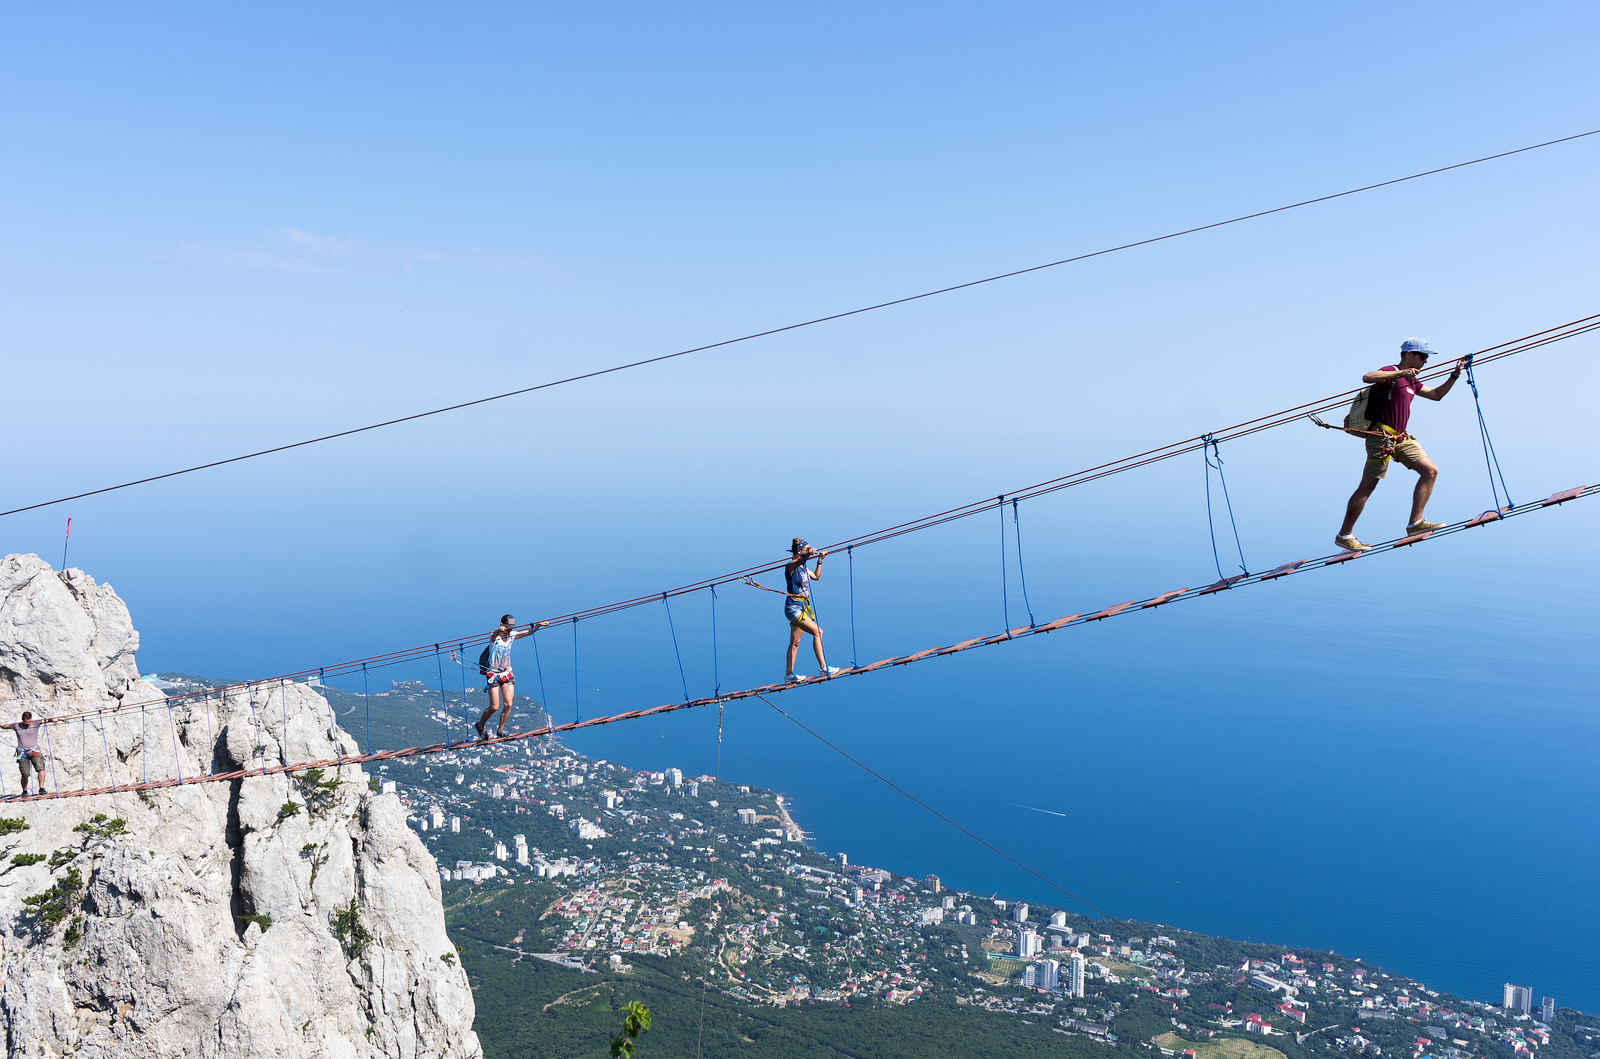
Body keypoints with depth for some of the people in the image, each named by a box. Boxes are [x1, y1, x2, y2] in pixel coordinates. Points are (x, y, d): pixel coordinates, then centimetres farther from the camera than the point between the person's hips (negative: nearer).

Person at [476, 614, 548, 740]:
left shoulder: (512, 635, -1)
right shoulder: (495, 637, -17)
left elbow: (530, 632, -3)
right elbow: (494, 634, -42)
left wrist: (538, 625, -23)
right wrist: (500, 630, -66)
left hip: (507, 673, 5)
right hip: (493, 674, -5)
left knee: (508, 704, -3)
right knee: (494, 706, -4)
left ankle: (500, 730, 13)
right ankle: (480, 726, 22)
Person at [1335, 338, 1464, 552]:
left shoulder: (1411, 381, 19)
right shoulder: (1392, 372, -8)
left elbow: (1436, 394, 31)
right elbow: (1367, 378, -29)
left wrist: (1455, 375, 22)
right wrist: (1399, 373, -34)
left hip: (1401, 438, 9)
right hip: (1382, 436, -9)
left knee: (1431, 472, 2)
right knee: (1367, 486, -7)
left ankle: (1415, 523, 2)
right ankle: (1344, 535, -2)